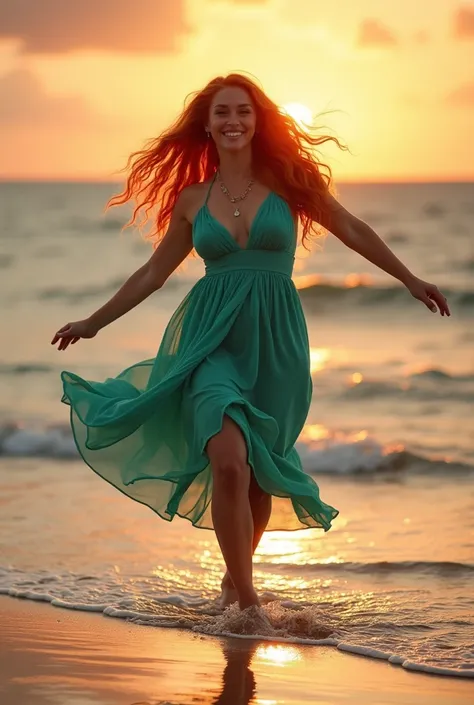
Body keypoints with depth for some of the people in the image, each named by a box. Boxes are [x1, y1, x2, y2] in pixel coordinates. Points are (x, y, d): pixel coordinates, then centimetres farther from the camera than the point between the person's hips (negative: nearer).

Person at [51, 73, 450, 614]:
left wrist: (409, 280, 16)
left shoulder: (286, 181, 3)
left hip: (275, 343, 1)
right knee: (230, 462, -22)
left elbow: (352, 231, 13)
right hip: (213, 339, -1)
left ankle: (235, 576, 32)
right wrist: (94, 323, 21)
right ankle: (246, 600, -14)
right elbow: (154, 272, 17)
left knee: (260, 473, 6)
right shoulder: (191, 198, 7)